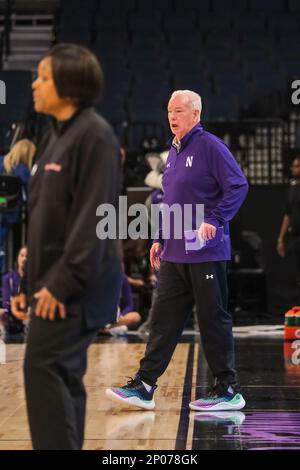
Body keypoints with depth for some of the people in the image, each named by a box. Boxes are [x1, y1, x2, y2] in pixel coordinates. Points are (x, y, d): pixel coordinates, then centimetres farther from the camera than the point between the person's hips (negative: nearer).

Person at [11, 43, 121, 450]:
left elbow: (93, 216, -19)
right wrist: (30, 282, 16)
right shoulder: (55, 136, 15)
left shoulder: (95, 134, -13)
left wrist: (62, 282, -21)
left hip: (77, 284, -9)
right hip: (54, 282, 9)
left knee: (43, 367, -12)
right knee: (62, 376, 12)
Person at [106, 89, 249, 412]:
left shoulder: (210, 146, -9)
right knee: (164, 318, 7)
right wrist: (160, 239, 20)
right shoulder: (173, 152, 16)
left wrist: (214, 220, -23)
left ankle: (228, 391, 9)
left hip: (205, 253, -8)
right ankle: (143, 387, 10)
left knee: (213, 320, -1)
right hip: (173, 255, 8)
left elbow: (238, 186, -15)